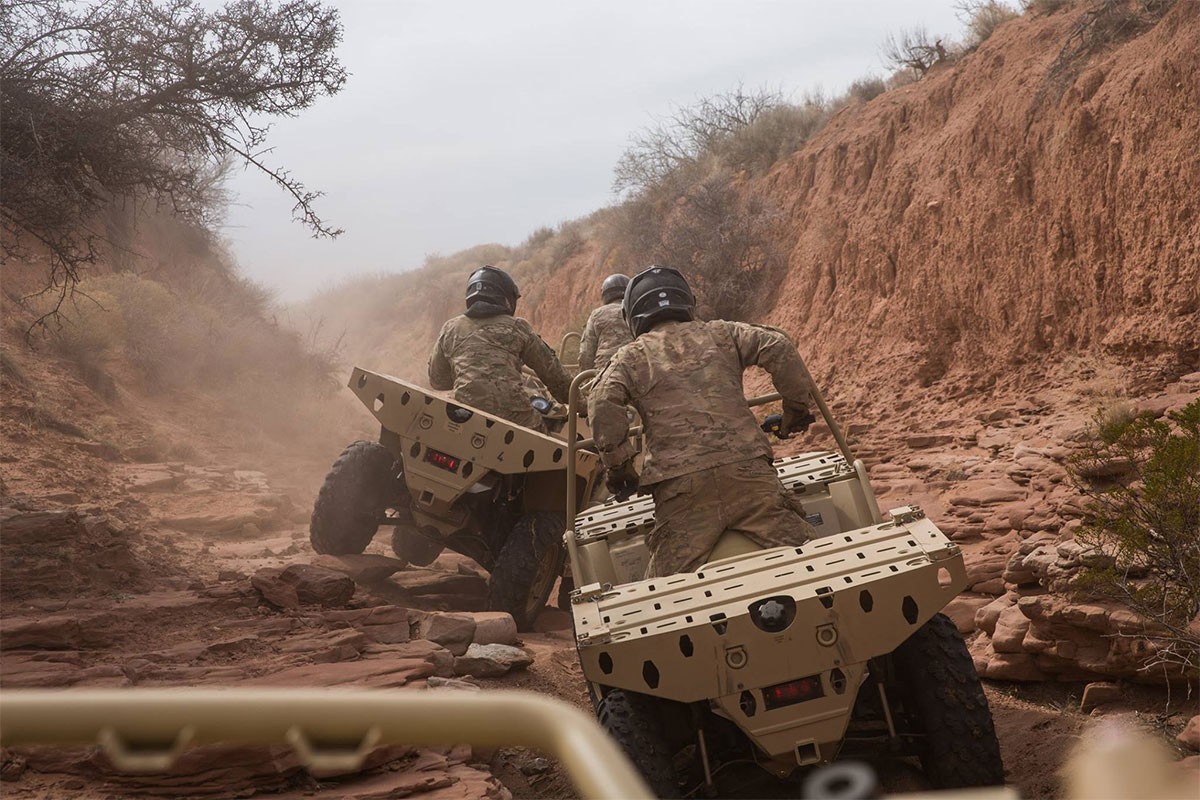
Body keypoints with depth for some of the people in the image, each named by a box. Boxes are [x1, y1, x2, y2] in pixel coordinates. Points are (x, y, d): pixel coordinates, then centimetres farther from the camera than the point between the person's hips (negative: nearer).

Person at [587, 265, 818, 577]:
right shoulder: (720, 334, 21)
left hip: (679, 482, -1)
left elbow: (603, 404, -3)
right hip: (748, 469, 1)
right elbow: (778, 347, 7)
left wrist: (618, 465, 5)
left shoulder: (630, 358, 16)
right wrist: (797, 407, 16)